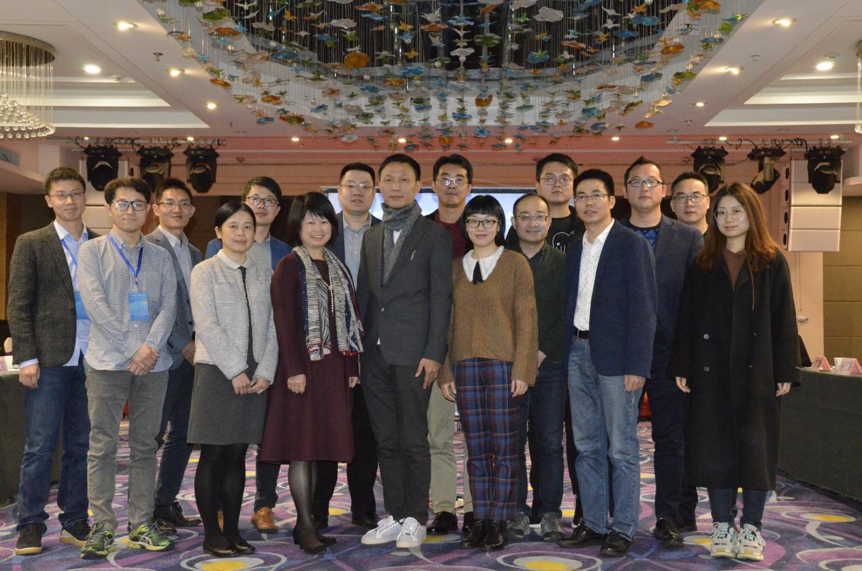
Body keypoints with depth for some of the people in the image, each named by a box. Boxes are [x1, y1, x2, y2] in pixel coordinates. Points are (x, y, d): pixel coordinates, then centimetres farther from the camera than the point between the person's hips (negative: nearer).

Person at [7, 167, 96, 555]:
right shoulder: (31, 244, 2)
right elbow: (17, 305, -1)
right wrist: (26, 358, -9)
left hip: (92, 361, 3)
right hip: (49, 361, -3)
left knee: (82, 446, 9)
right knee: (39, 447, 1)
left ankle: (74, 522, 19)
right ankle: (30, 526, 12)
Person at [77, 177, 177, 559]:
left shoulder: (160, 257, 15)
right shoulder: (91, 251, 5)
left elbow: (168, 305, 6)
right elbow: (95, 304, -6)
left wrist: (152, 345, -12)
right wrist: (133, 348, -13)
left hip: (153, 363, 3)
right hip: (107, 362, -3)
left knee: (145, 445, 7)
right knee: (102, 446, -1)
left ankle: (141, 525, 14)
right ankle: (101, 527, 7)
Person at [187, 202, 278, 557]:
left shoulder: (264, 274, 12)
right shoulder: (205, 272, 0)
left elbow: (272, 327, 8)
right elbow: (207, 326, -9)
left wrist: (265, 371, -4)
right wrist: (235, 371, -13)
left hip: (255, 375, 4)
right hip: (217, 372, -3)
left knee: (237, 455, 8)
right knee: (213, 455, 0)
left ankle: (233, 531, 16)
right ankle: (212, 533, 9)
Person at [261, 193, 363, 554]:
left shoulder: (338, 268, 15)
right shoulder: (289, 266, -4)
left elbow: (349, 318, 14)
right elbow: (284, 321, -10)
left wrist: (352, 367, 9)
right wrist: (294, 369, -17)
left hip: (333, 367, 6)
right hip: (302, 365, -6)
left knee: (317, 445, 9)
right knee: (301, 445, -3)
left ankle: (305, 521, 16)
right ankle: (306, 526, 2)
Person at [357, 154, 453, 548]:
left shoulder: (434, 236, 0)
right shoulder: (371, 238, 16)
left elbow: (441, 297, -6)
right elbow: (364, 295, 16)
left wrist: (433, 353, -12)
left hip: (412, 353, -5)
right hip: (375, 354, 5)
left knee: (413, 441, 0)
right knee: (386, 441, 10)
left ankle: (415, 519, 12)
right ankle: (394, 516, 20)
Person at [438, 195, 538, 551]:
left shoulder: (515, 264, 2)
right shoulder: (456, 268, 13)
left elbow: (526, 320, -2)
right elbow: (449, 322, 13)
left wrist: (522, 370, -10)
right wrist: (446, 372, 7)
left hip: (503, 364, -3)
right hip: (465, 366, 4)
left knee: (504, 447, 0)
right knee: (476, 449, 6)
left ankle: (500, 522, 8)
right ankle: (481, 520, 14)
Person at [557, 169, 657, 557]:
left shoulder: (632, 245, -5)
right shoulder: (575, 250, 14)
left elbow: (642, 308, -10)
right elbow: (571, 305, 14)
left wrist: (637, 365, -16)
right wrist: (566, 356, 6)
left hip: (615, 357, -6)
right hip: (579, 352, 6)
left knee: (621, 448, 0)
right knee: (587, 446, 11)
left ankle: (622, 529, 10)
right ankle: (593, 522, 21)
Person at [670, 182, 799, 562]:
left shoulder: (772, 263, 4)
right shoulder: (702, 264, 8)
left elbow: (784, 320, 1)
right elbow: (686, 318, 5)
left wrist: (785, 371, -5)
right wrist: (682, 367, -1)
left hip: (758, 371, -1)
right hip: (711, 370, 2)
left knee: (756, 445, 2)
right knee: (715, 446, 4)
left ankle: (751, 529, 14)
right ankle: (722, 526, 16)